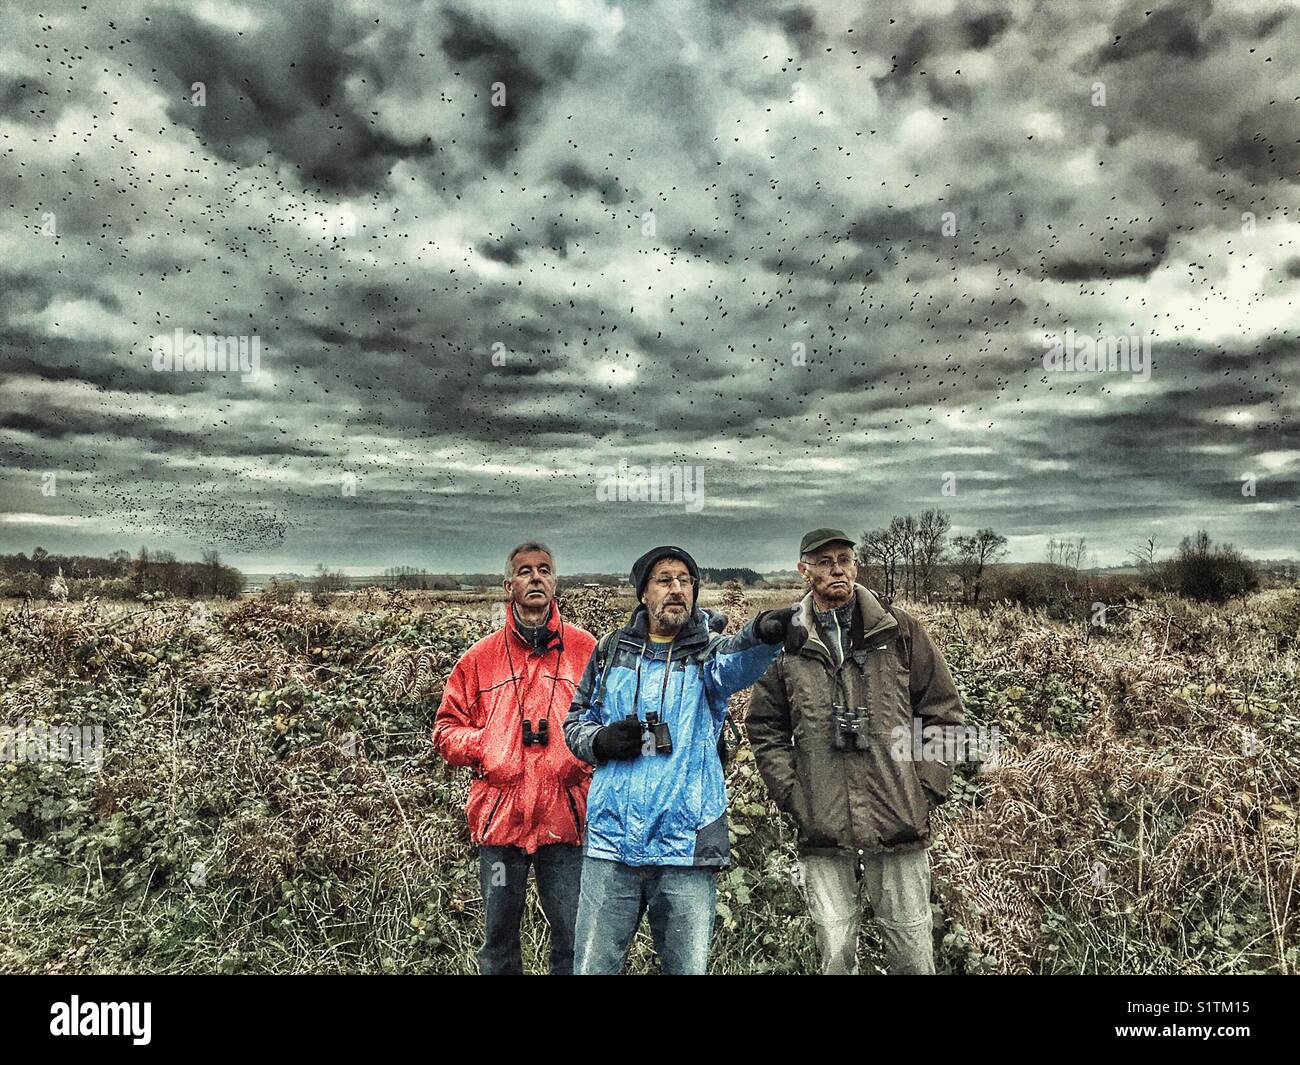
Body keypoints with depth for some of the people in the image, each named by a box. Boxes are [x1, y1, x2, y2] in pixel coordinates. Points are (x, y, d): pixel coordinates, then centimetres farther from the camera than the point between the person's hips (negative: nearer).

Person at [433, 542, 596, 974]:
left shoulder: (585, 649, 3)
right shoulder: (481, 656, 6)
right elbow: (447, 728, 11)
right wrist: (483, 746, -7)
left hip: (565, 820, -1)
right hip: (500, 819, 1)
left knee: (573, 939, 7)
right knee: (498, 940, 15)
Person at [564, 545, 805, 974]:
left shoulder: (707, 650, 0)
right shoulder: (611, 650, 8)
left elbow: (738, 660, -25)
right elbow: (576, 721, 18)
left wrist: (763, 632, -49)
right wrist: (601, 742, -6)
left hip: (686, 851, -1)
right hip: (611, 843, 2)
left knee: (688, 968, 9)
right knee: (592, 967, 8)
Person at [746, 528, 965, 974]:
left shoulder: (899, 629, 4)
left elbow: (942, 709, 7)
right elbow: (765, 729, 9)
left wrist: (927, 788, 0)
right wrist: (793, 796, -1)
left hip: (900, 824, 0)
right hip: (823, 833, 0)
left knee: (913, 952, 10)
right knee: (835, 954, 8)